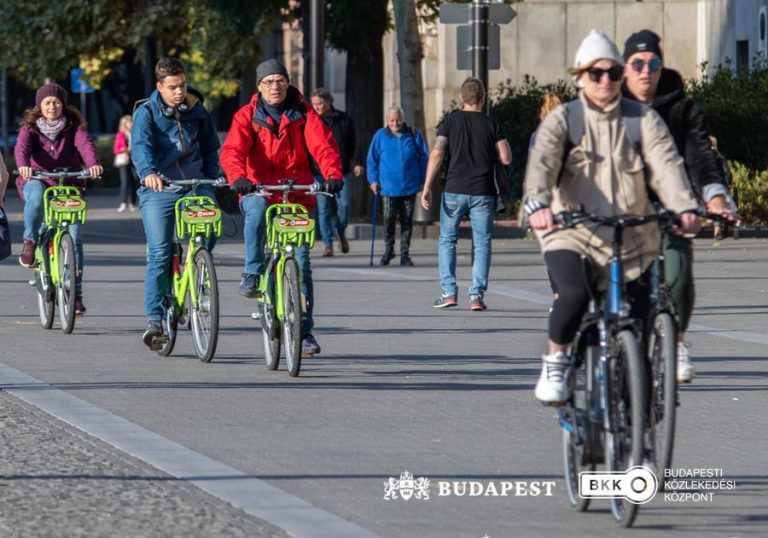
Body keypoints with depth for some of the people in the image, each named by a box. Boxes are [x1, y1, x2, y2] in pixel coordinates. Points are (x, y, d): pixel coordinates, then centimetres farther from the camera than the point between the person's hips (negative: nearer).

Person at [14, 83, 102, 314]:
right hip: (37, 181, -1)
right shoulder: (31, 127, 0)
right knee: (36, 195, -39)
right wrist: (23, 166, -43)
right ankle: (30, 242, -17)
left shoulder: (74, 127, 1)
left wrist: (93, 164, -40)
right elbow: (22, 147, -19)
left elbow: (85, 144, -18)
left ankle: (76, 293, -7)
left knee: (74, 236, -12)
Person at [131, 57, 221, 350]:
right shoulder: (146, 113, -4)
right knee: (159, 254, -9)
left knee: (209, 231, -24)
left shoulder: (197, 112, 8)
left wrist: (211, 178, 8)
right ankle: (154, 319, -4)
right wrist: (148, 172, -41)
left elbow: (211, 148, 21)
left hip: (194, 187, 3)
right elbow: (140, 146, -22)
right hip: (158, 191, -3)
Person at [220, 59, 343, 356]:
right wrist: (237, 177, -36)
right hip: (259, 190, -1)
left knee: (301, 261, -5)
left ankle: (304, 331, 1)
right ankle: (253, 273, -23)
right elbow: (232, 150, -15)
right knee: (256, 208, -39)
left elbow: (323, 144, -10)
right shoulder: (247, 116, 0)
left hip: (297, 195, 1)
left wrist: (333, 174, -30)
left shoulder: (303, 113, 3)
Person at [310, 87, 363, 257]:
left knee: (344, 204, -5)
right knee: (323, 208, -4)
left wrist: (356, 162, -1)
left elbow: (352, 144, 11)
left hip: (341, 170, 0)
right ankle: (328, 244, 1)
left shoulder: (344, 120, 8)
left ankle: (341, 233, 22)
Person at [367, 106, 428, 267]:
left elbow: (423, 158, 8)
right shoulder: (380, 136, 1)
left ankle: (405, 254, 13)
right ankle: (388, 249, 13)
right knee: (389, 219, -6)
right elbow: (372, 159, 7)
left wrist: (422, 180, 4)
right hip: (389, 186, -1)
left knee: (407, 220, 5)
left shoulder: (413, 134, 2)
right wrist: (373, 180, -1)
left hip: (410, 186, 1)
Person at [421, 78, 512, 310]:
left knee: (447, 240, 13)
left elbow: (436, 154, -8)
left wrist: (427, 187, -8)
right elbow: (506, 158, -1)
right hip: (482, 193, 0)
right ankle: (477, 295, -3)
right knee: (482, 244, 6)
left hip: (454, 191, 0)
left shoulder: (450, 121, 1)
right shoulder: (491, 125, 2)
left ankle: (449, 292, 5)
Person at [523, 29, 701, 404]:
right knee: (574, 295, -29)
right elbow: (542, 163, -16)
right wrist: (538, 203, -37)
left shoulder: (643, 120, 6)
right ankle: (554, 361, -6)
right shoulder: (562, 121, 1)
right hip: (572, 235, -2)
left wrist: (684, 206, -28)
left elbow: (665, 163, -10)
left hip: (631, 239, 2)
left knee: (639, 318, -1)